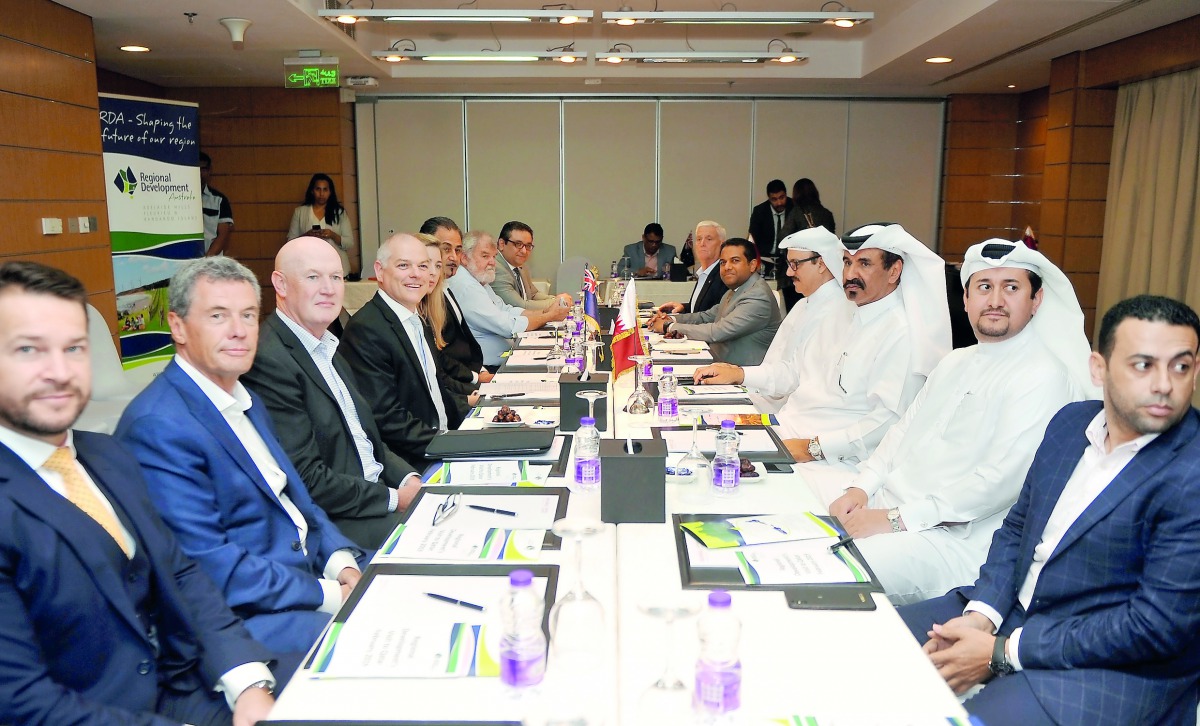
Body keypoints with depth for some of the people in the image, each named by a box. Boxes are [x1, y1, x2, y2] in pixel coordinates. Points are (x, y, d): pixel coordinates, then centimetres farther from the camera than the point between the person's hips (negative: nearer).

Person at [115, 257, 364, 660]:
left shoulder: (247, 402, 13)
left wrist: (343, 562, -1)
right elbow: (207, 566, -21)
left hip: (314, 575, 9)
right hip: (246, 619, -9)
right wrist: (328, 595, -18)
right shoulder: (158, 427, -17)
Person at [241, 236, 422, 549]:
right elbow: (306, 481, -19)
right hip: (327, 523, -9)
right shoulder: (268, 361, -18)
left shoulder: (326, 347, 13)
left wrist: (409, 479, 1)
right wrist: (393, 498, -13)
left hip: (376, 489, 9)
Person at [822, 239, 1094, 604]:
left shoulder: (1043, 378, -11)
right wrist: (860, 488, 2)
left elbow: (1002, 479, -20)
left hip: (957, 540, -8)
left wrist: (897, 518, -21)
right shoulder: (956, 362, 18)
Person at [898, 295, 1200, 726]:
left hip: (1115, 673, -6)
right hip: (1011, 611, 7)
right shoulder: (1071, 422, 3)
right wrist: (981, 615, -7)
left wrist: (1003, 653, -19)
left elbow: (1158, 625, -21)